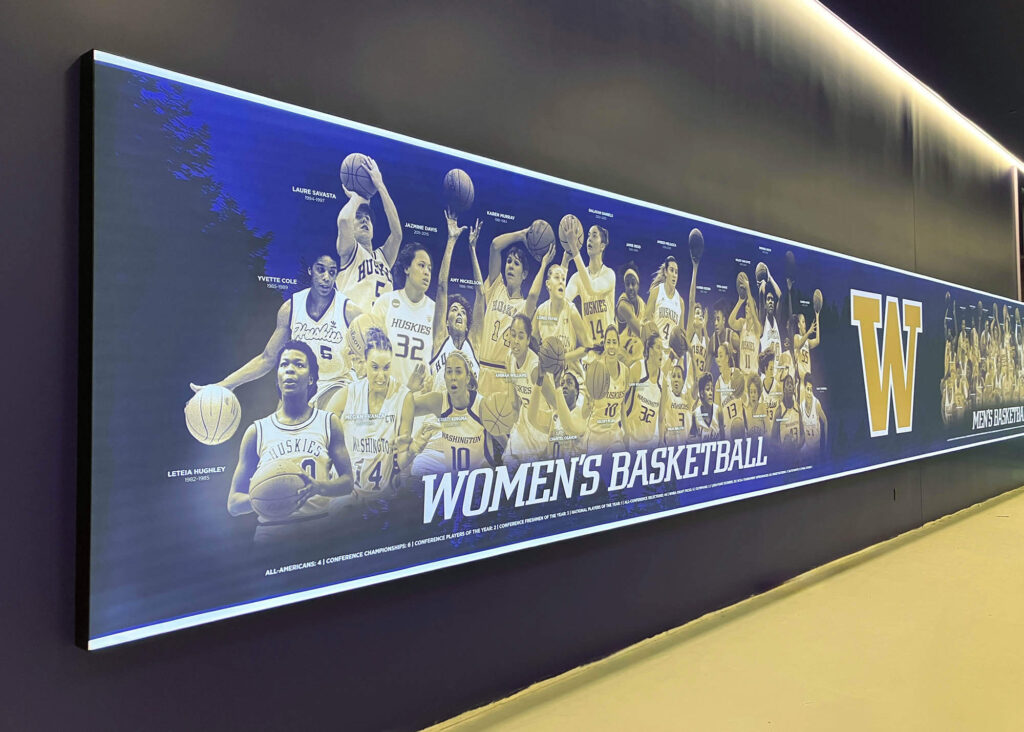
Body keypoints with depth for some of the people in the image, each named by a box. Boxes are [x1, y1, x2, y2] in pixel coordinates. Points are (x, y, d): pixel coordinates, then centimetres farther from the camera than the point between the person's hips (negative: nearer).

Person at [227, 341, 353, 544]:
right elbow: (233, 503, 9)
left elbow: (347, 481, 6)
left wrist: (318, 487, -15)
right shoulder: (257, 432, 9)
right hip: (271, 533, 1)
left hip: (320, 528, -1)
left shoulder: (329, 423, 10)